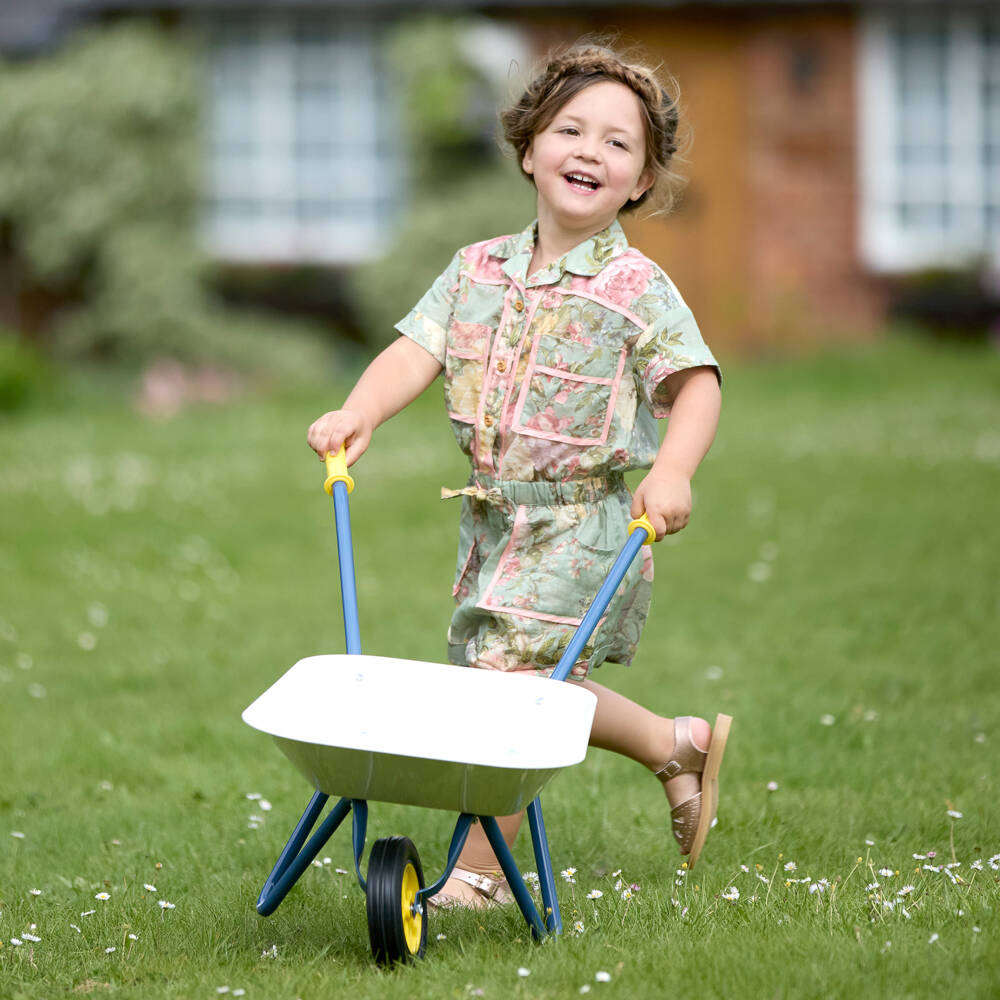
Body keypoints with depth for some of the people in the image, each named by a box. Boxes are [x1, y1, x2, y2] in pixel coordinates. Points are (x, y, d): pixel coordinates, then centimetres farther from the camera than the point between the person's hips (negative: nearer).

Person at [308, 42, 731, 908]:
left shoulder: (637, 291, -10)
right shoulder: (480, 271, 6)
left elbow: (698, 383, -17)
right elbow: (417, 351, -2)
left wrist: (673, 469, -35)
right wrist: (360, 413, -21)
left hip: (585, 525, -6)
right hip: (495, 517, 6)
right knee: (535, 691, 15)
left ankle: (480, 869, -1)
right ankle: (678, 746, 37)